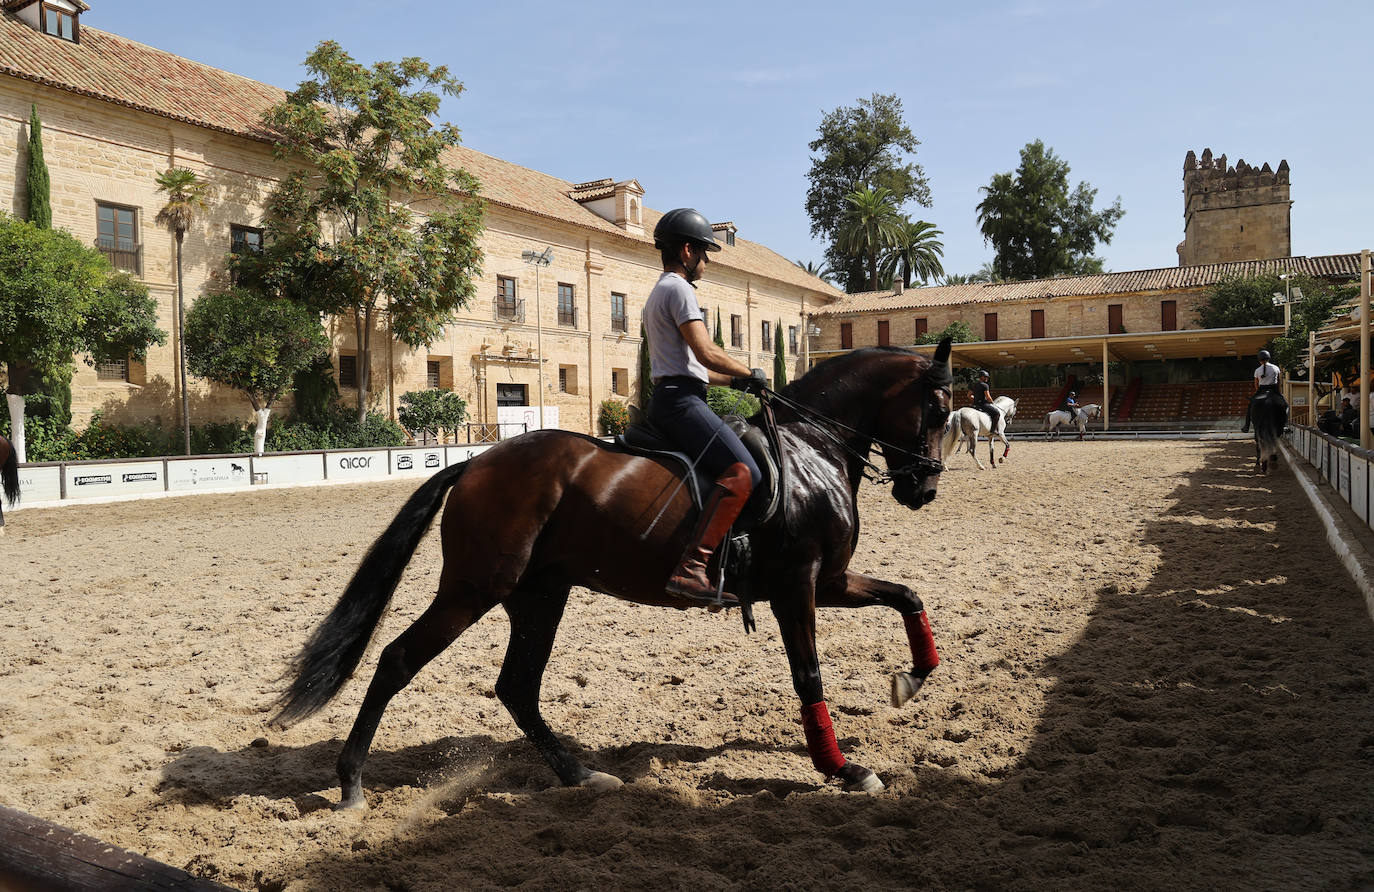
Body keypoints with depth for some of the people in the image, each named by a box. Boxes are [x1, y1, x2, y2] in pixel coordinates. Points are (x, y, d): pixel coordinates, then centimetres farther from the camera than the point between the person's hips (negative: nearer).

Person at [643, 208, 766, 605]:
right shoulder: (679, 289, -6)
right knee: (743, 471, -25)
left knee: (732, 466, 20)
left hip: (670, 399, 11)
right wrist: (750, 374, -2)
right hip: (680, 400, -11)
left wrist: (732, 379, 21)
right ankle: (691, 567, -34)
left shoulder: (659, 293, 27)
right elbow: (706, 353, -16)